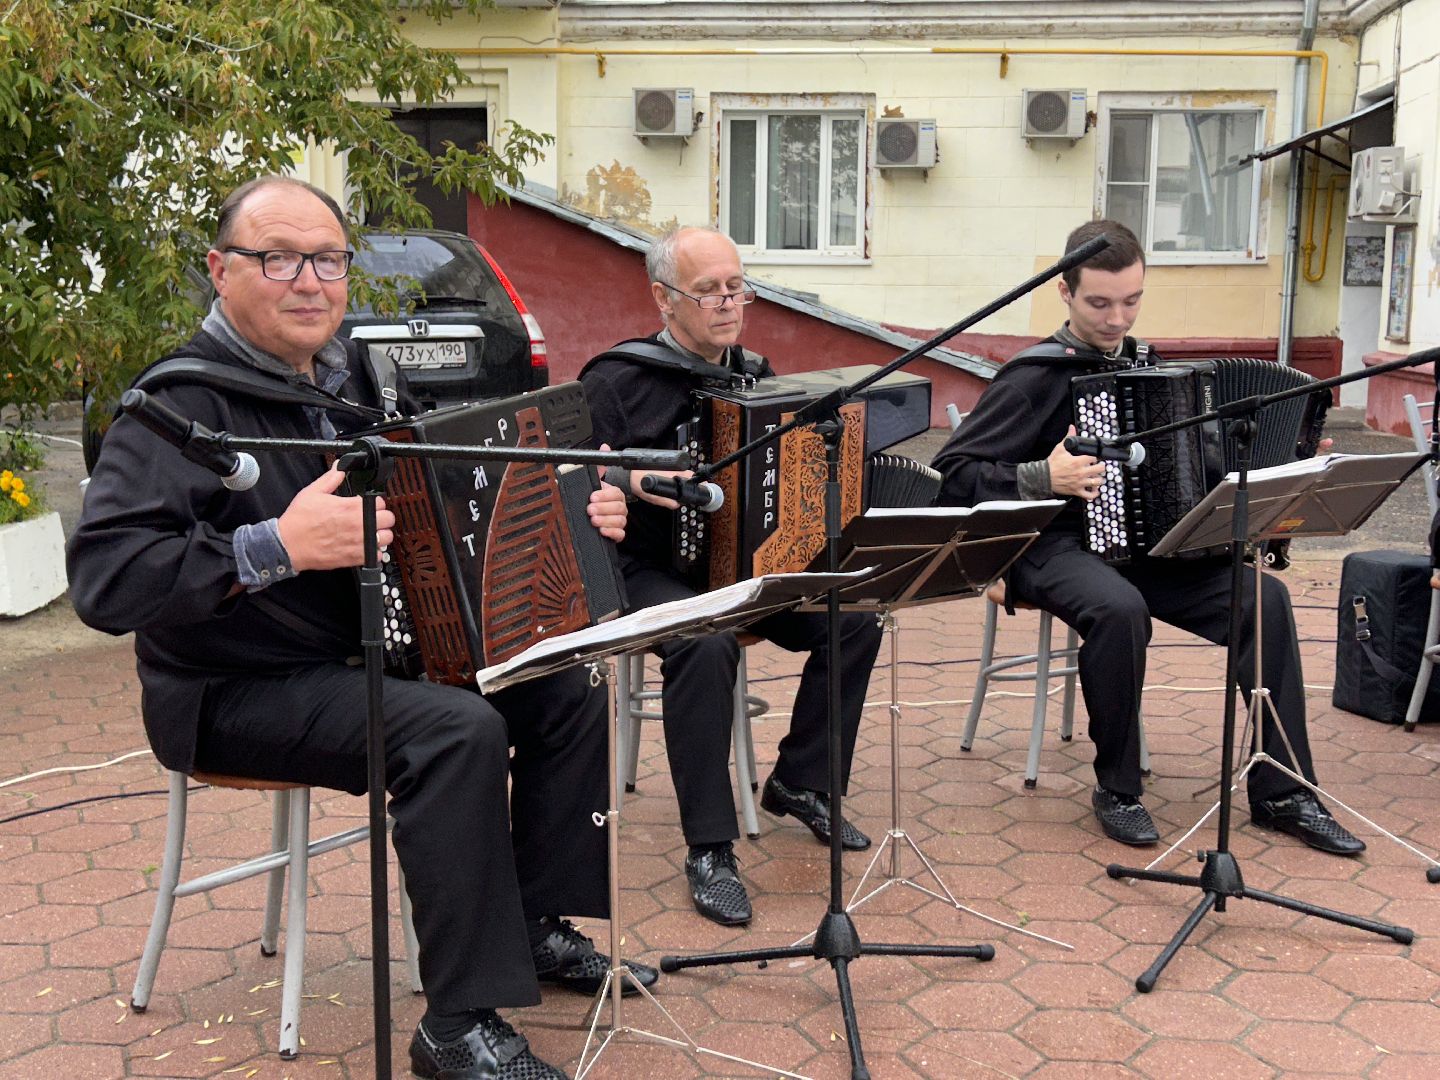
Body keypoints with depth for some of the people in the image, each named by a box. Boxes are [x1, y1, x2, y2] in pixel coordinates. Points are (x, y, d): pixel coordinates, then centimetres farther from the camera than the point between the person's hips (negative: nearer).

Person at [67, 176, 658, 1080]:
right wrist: (276, 547, -34)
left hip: (370, 656, 8)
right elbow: (103, 580, -27)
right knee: (456, 728, -30)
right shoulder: (185, 402, -16)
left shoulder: (350, 375, 8)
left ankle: (539, 927, 10)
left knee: (568, 689, -1)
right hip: (244, 692, -8)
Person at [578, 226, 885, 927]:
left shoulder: (757, 375, 11)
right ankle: (708, 850, -23)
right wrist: (631, 481, -32)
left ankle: (799, 783, 6)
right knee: (705, 644, -36)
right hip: (651, 571, -6)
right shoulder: (618, 380, -8)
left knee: (855, 615, -15)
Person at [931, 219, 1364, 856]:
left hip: (1144, 544, 6)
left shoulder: (1144, 363, 14)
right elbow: (952, 473, -11)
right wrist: (1041, 479, -22)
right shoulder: (1036, 376, -7)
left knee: (1265, 595, -15)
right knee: (1119, 607, -37)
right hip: (1055, 546, -6)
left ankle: (1281, 792, -7)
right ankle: (1116, 788, -15)